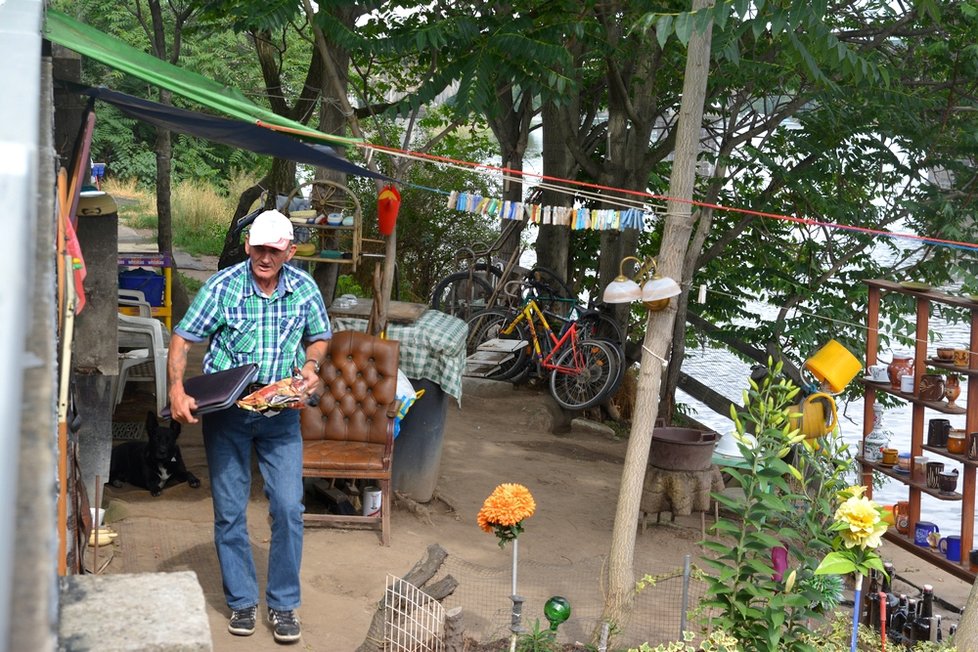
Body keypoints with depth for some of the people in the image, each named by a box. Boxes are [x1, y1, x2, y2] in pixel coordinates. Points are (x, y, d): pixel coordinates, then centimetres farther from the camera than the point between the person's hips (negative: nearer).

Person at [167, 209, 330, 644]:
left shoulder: (304, 288, -2)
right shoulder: (223, 286, -10)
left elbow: (320, 337, 12)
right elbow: (182, 339, -6)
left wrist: (311, 364, -9)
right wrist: (177, 389, -20)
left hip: (280, 414, 1)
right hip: (225, 413, -1)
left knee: (289, 509, -3)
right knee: (229, 512, 5)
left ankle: (283, 604, 12)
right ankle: (242, 602, 21)